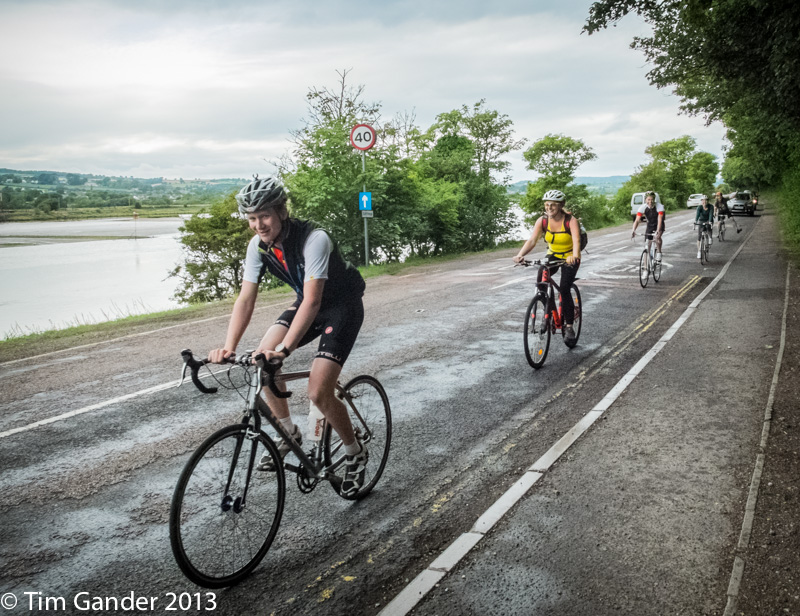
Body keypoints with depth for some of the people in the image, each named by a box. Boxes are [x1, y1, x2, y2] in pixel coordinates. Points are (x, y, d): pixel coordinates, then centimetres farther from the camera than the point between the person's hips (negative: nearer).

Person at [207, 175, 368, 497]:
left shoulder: (313, 239, -31)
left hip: (343, 306, -7)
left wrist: (285, 348, -46)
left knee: (318, 393, -17)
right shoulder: (258, 245, -11)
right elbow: (246, 298, -13)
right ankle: (289, 433, 11)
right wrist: (228, 347, -26)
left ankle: (356, 453, 9)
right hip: (308, 303, 7)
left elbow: (312, 300, -37)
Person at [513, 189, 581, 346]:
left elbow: (576, 241, -38)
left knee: (564, 288, -21)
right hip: (552, 256, 4)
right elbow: (532, 240, -24)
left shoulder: (570, 221, -22)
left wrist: (574, 256, -59)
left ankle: (569, 326, -7)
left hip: (570, 258, -3)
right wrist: (520, 255, -42)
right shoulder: (542, 221, -13)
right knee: (541, 280, -23)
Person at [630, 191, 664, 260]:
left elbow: (660, 220, -38)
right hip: (650, 225, 3)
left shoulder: (659, 206, -28)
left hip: (659, 226, -3)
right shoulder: (643, 207, -21)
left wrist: (657, 231, -53)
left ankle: (659, 252, -12)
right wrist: (633, 230, -46)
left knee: (657, 237, -33)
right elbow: (637, 220, -29)